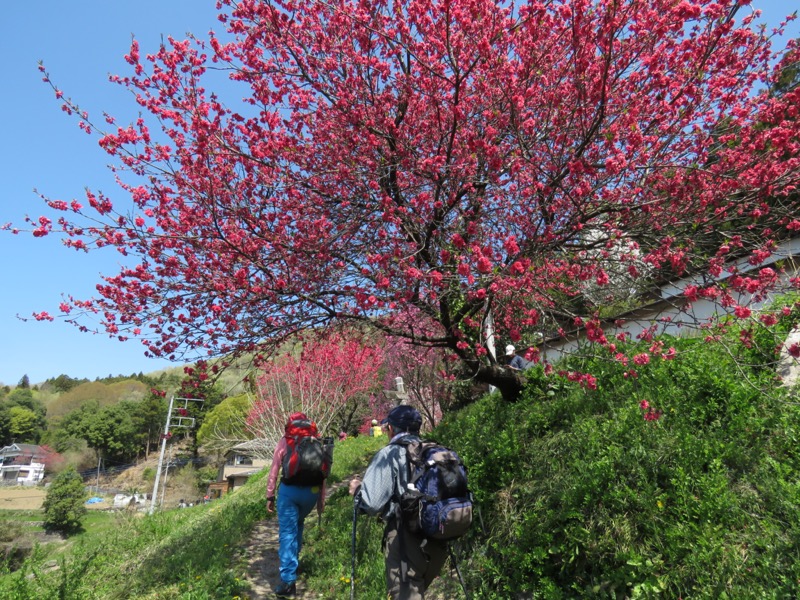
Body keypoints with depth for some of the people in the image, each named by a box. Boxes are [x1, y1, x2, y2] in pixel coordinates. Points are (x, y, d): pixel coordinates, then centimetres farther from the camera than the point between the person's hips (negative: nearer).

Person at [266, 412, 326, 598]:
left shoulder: (285, 441, 0)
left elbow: (274, 471, -2)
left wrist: (270, 496, 4)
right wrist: (321, 499, 12)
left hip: (289, 490, -3)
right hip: (312, 491, 3)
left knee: (287, 532, 1)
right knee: (297, 525, 28)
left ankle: (288, 580, -4)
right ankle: (293, 560, 39)